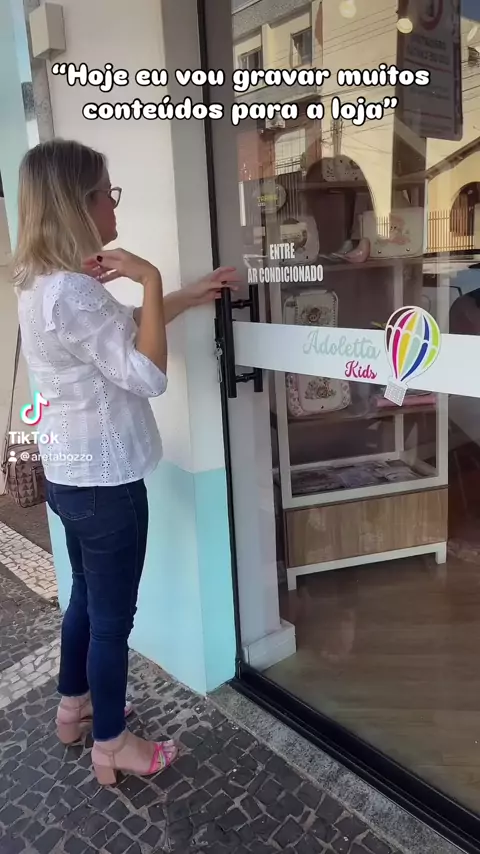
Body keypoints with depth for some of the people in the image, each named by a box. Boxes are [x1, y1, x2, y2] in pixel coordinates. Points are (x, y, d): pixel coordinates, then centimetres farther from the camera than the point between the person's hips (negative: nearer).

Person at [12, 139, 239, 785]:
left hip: (73, 474, 10)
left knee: (87, 597, 25)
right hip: (104, 483, -10)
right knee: (112, 615, 8)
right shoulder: (72, 292, -26)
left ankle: (74, 706, 46)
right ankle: (111, 746, 30)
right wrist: (150, 278, -22)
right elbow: (149, 374, -26)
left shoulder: (43, 281, 7)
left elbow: (120, 327, 18)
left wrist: (192, 296, 15)